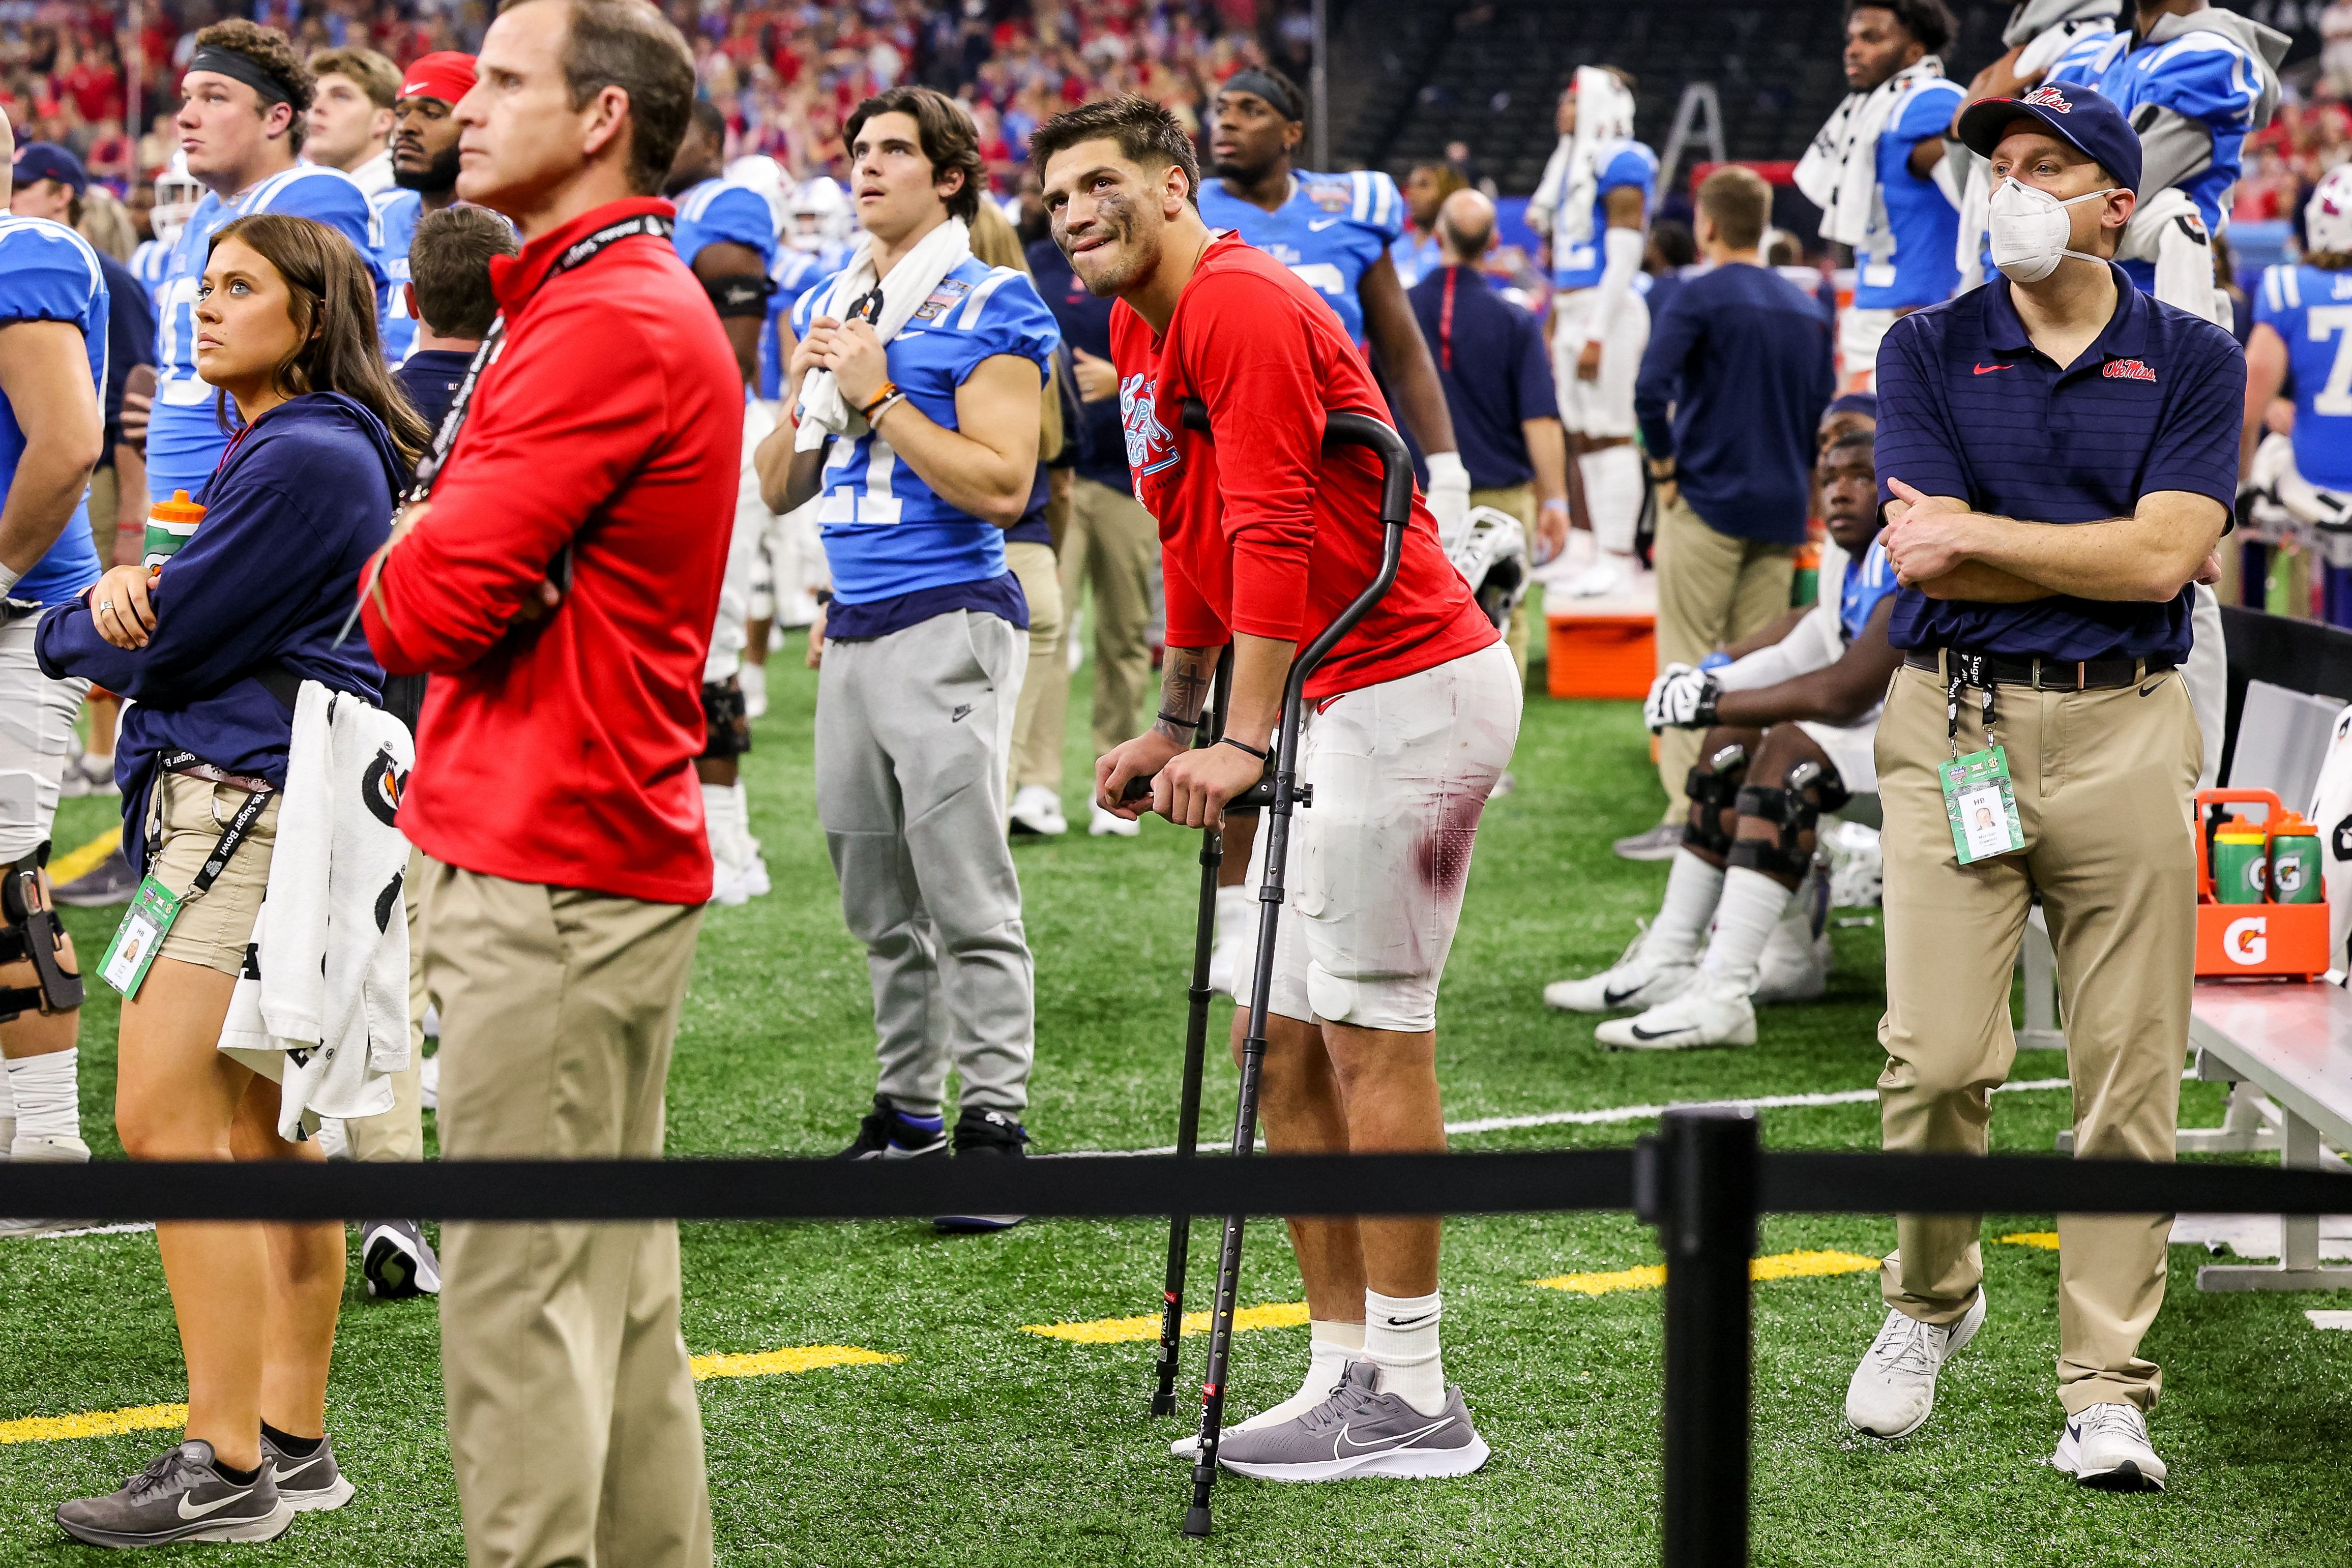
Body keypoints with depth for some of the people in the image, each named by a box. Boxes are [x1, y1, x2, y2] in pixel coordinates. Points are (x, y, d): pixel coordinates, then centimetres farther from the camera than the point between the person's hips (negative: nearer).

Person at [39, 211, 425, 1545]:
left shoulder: (306, 457, -14)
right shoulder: (273, 446, 21)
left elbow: (170, 643, -14)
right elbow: (174, 614, 18)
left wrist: (75, 631, 6)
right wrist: (128, 588, -5)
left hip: (251, 804, -11)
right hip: (238, 806, 11)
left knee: (169, 1123, -13)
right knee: (267, 1135, 12)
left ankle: (227, 1469, -12)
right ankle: (294, 1443, 16)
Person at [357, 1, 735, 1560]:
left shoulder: (609, 328, -16)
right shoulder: (641, 305, 19)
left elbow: (435, 602, -18)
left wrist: (387, 579, 2)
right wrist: (430, 575, -4)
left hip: (546, 875, -10)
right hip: (622, 848, 10)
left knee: (517, 1287, -6)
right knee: (617, 1272, 14)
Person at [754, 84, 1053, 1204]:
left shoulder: (990, 311, -5)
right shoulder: (824, 309, 16)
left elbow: (1002, 485, -14)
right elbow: (778, 489, 17)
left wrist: (881, 397, -14)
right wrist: (812, 391, 0)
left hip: (948, 626, -7)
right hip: (853, 631, 7)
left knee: (968, 898, -9)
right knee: (878, 901, 11)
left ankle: (995, 1123, -7)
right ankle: (907, 1111, 20)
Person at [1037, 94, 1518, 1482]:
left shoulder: (1243, 305, -15)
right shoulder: (1140, 331, 16)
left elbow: (1273, 532, -21)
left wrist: (1244, 740, -23)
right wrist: (1177, 723, 25)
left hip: (1411, 692, -10)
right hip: (1348, 705, 10)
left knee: (1371, 1034, -8)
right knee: (1284, 1040, 10)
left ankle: (1412, 1400, -4)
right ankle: (1346, 1369, 16)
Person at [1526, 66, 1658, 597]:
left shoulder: (1620, 165, -11)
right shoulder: (1572, 163, 17)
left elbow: (1623, 256, -16)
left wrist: (1597, 334, -19)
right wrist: (1557, 329, 21)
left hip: (1606, 312, -10)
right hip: (1572, 312, 10)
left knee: (1610, 434, -8)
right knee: (1585, 438, 9)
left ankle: (1620, 559, -7)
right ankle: (1607, 554, 13)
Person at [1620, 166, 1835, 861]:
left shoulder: (1700, 297, -7)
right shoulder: (1805, 308, 12)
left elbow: (1651, 391, -19)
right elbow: (1823, 412, 14)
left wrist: (1665, 468, -7)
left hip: (1709, 500, -6)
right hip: (1781, 511, 6)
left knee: (1689, 658, -4)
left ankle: (1688, 816, -9)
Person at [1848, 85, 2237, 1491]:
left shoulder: (2194, 361, 6)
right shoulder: (1929, 351, 6)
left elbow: (2165, 557, -8)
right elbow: (1926, 558, -5)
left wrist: (1981, 538, -6)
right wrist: (2098, 556, -6)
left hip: (2126, 731, 0)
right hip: (1953, 726, 0)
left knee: (2130, 1081, 0)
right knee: (1938, 1055, -9)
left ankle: (2106, 1391, 7)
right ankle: (1931, 1297, 18)